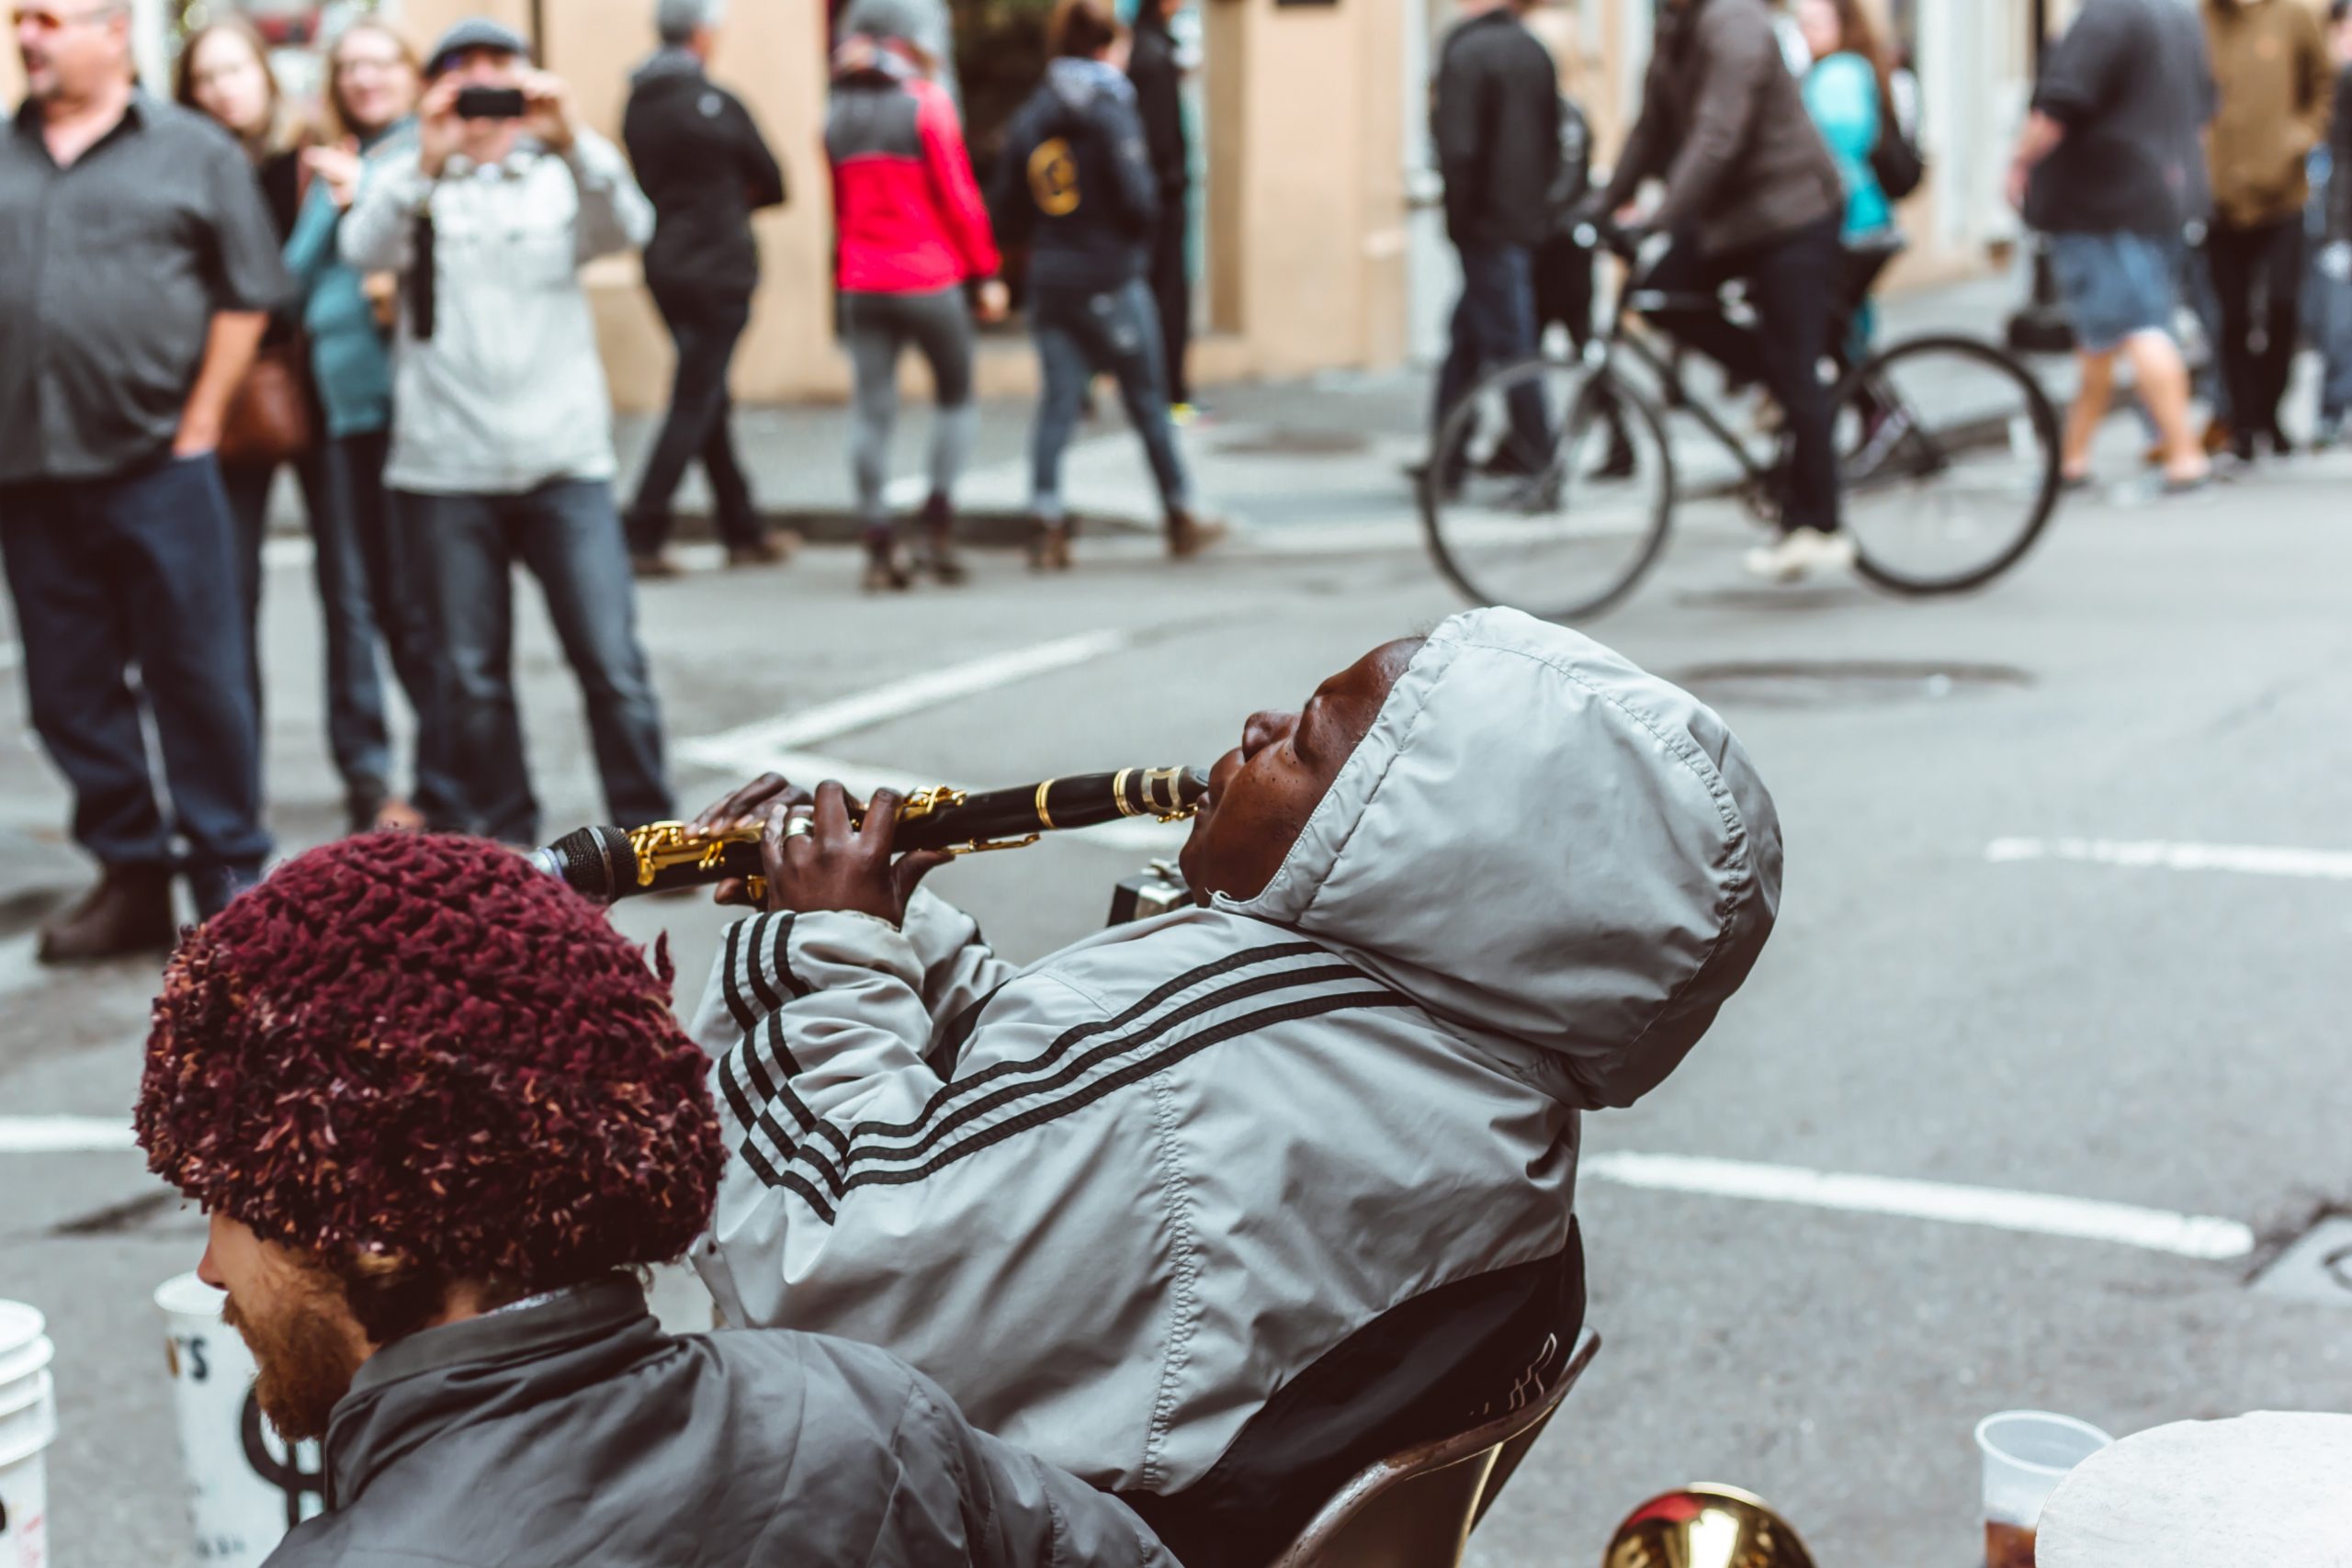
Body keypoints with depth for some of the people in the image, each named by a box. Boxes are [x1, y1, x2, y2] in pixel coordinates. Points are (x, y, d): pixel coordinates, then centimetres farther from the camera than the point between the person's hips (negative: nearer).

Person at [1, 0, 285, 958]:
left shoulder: (193, 153, 3)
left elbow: (248, 297, 1)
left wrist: (198, 427, -4)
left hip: (155, 466, -4)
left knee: (197, 679, -1)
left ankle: (231, 878, 8)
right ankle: (129, 877, 18)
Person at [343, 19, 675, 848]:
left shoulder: (561, 179, 12)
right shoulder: (411, 182, 9)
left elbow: (626, 228, -8)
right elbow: (365, 248, -11)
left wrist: (572, 142, -26)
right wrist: (426, 163, -28)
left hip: (564, 460, 0)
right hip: (445, 466, 0)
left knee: (612, 661, -5)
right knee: (472, 673, 4)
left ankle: (647, 832, 5)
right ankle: (503, 839, 16)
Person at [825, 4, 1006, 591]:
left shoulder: (838, 112, 8)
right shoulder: (925, 102, -8)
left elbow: (840, 204, 14)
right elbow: (957, 193, -9)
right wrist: (986, 272, -4)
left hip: (861, 284, 4)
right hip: (929, 279, -4)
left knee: (872, 411, 2)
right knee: (956, 398, 11)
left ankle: (879, 546, -3)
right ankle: (938, 525, -1)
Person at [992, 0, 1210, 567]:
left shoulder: (1029, 116, 6)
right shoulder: (1109, 112, -10)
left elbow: (1006, 207, 7)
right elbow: (1137, 200, -15)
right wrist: (1138, 242, 6)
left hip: (1049, 281, 5)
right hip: (1111, 280, -5)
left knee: (1058, 402, 5)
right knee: (1147, 399, 6)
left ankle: (1045, 523, -5)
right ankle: (1180, 519, 16)